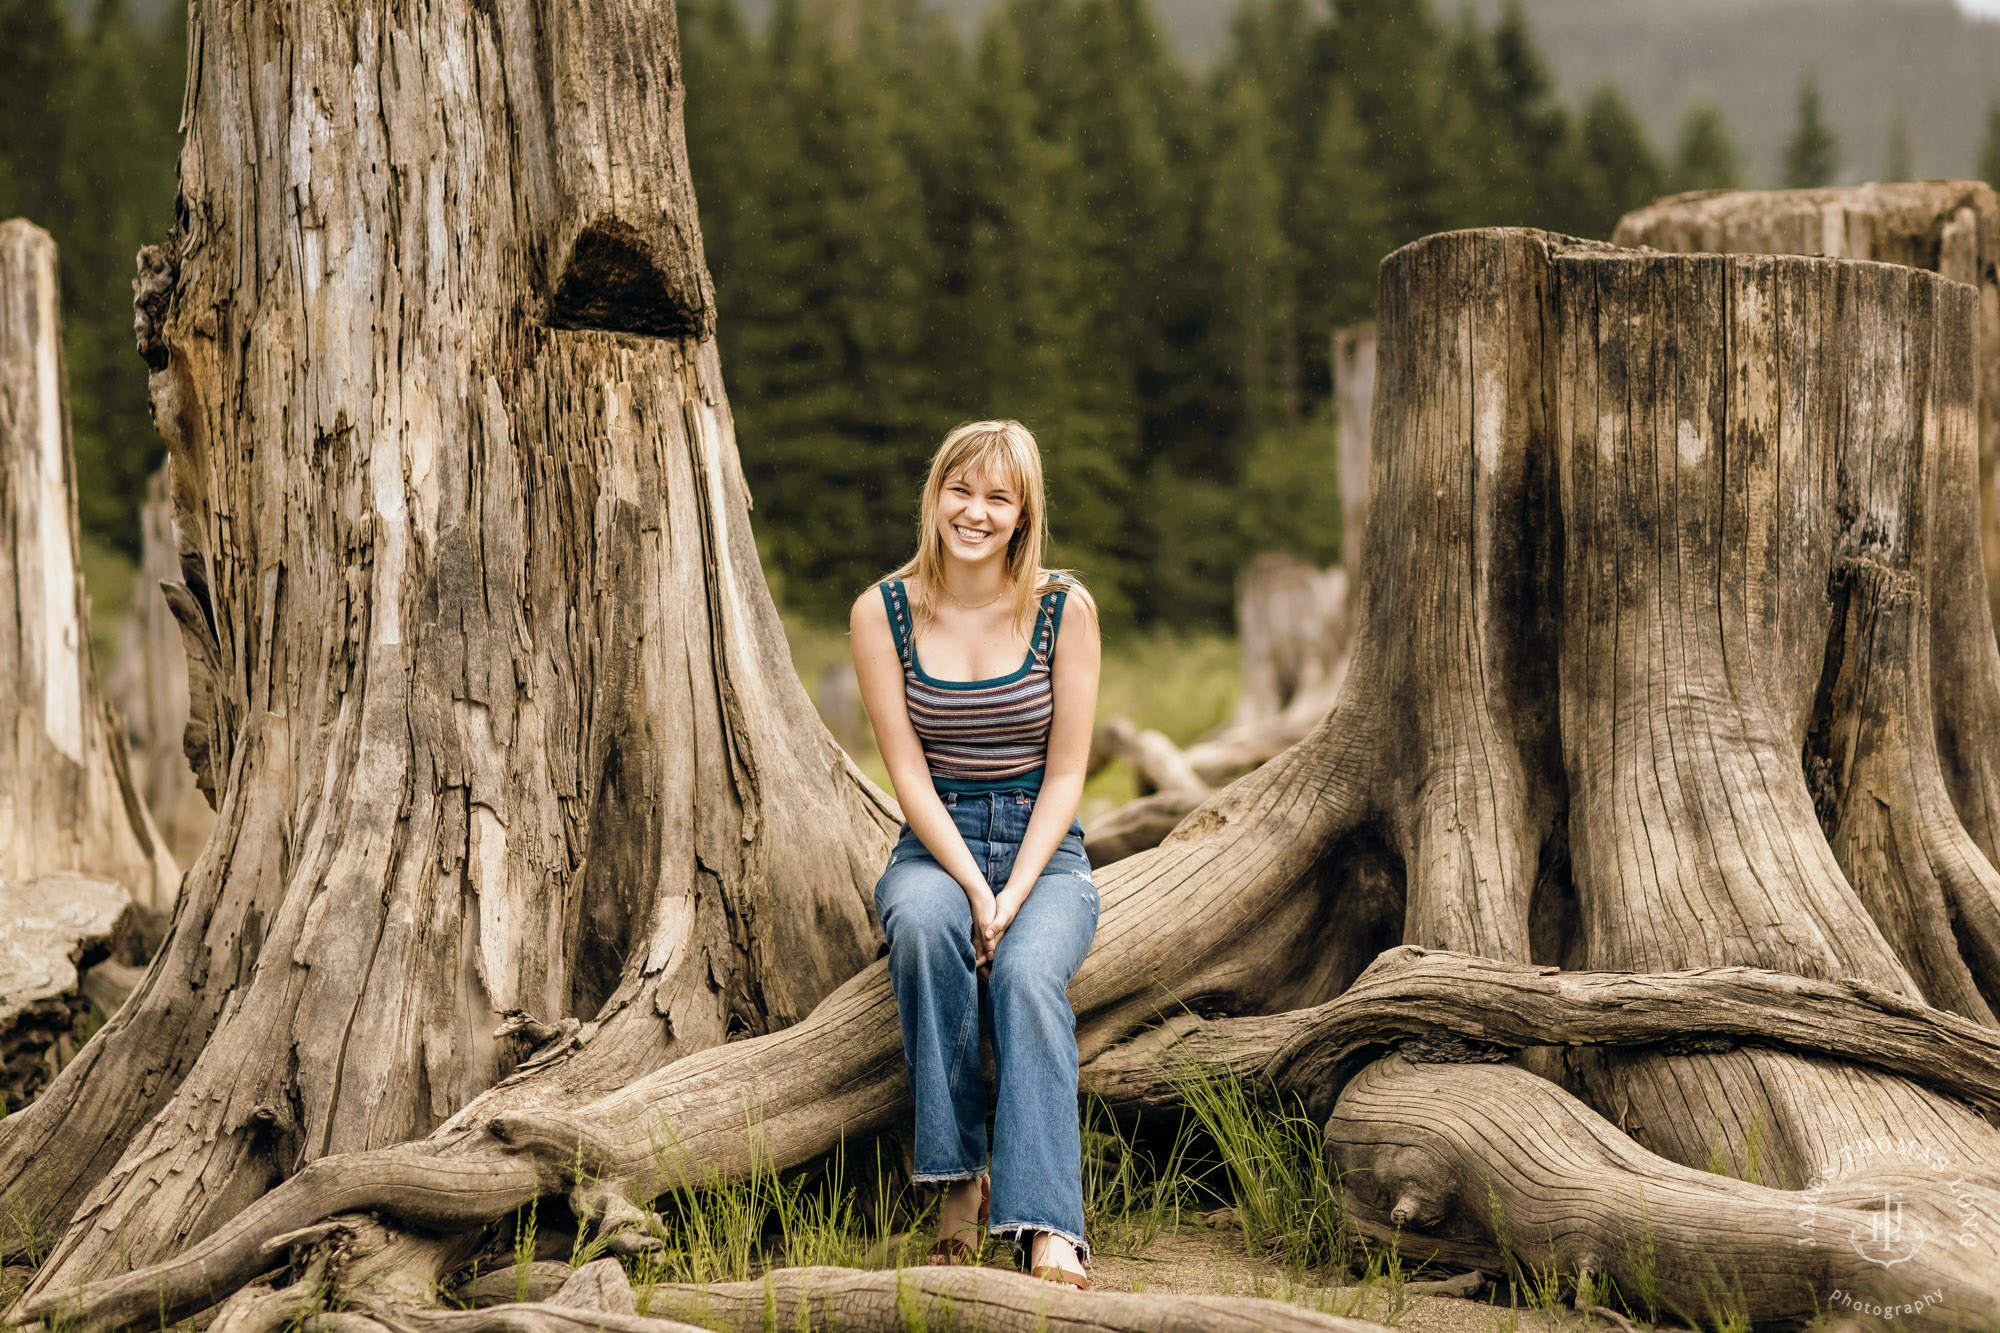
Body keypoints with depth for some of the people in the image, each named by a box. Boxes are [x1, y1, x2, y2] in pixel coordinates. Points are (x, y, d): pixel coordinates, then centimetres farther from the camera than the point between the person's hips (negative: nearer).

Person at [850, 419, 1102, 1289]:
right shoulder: (883, 612, -1)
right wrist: (972, 885, -19)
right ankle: (957, 1181, -27)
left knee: (1028, 972, -33)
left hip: (1045, 851, -1)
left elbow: (1064, 775, -4)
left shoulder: (1064, 609, -3)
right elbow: (908, 771, -5)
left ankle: (1050, 1230, -40)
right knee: (924, 924, -35)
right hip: (935, 846, 1)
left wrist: (1012, 896, -17)